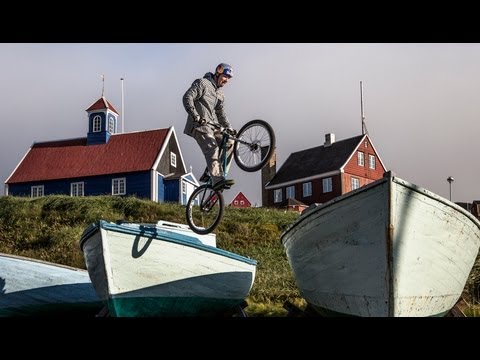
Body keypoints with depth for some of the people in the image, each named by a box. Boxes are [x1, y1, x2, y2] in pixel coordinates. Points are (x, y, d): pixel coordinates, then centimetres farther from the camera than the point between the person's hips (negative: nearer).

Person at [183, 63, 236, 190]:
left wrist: (229, 128, 11)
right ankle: (217, 180, -37)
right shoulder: (202, 83, -1)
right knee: (212, 149, -25)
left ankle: (209, 173, -3)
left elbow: (220, 113, 26)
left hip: (213, 125, 9)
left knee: (229, 143, -5)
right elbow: (187, 98, -13)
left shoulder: (220, 94, 25)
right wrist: (195, 116, -24)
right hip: (199, 125, -9)